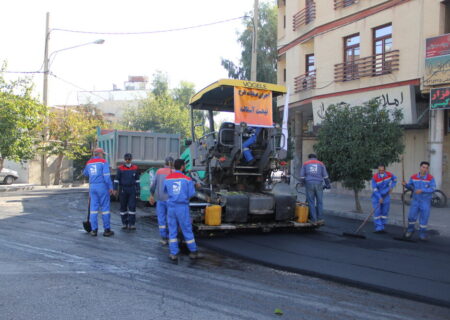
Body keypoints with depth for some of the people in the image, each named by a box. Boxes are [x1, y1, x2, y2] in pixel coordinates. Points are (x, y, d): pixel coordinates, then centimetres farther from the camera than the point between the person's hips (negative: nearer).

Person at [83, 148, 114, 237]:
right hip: (102, 186, -5)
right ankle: (107, 230, 5)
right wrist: (110, 187, -7)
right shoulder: (103, 162, -7)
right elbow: (107, 176, -15)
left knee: (94, 208, 8)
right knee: (105, 208, 1)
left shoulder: (89, 163, 11)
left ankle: (94, 230, 7)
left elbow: (85, 173, 29)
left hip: (92, 187, 5)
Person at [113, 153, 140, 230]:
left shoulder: (135, 168, 6)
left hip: (132, 190, 1)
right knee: (123, 207, 5)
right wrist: (115, 189, -8)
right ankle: (124, 223, 15)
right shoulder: (120, 168, 0)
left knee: (132, 206, -5)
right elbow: (116, 179, 0)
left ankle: (132, 224, 0)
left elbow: (137, 179, 11)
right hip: (123, 190, -1)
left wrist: (138, 189, 7)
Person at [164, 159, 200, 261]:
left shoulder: (167, 178, 3)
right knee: (187, 229, 7)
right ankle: (193, 252, 17)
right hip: (183, 207, -2)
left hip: (171, 207, 2)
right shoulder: (187, 179, -7)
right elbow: (191, 194, -6)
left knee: (172, 231, 8)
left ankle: (174, 254, 7)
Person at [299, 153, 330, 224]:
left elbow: (302, 176, 8)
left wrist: (302, 183, 23)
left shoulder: (305, 164, 13)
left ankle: (314, 220, 0)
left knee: (311, 202, 1)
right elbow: (325, 176, 9)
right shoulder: (321, 164, 13)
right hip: (318, 184, 0)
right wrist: (327, 185, 18)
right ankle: (320, 218, 4)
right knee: (319, 202, 7)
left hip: (309, 184, 0)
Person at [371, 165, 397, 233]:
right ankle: (378, 228, -9)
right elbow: (375, 189, -18)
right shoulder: (375, 177, -20)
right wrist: (379, 198, -25)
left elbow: (394, 179, 11)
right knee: (377, 212, -11)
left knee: (385, 212, 5)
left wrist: (391, 187, -3)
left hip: (386, 196, 3)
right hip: (377, 197, -3)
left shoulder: (389, 174, -10)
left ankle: (382, 227, 14)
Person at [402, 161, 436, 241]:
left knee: (424, 218, 4)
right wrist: (405, 184, -13)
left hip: (426, 201, -2)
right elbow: (410, 186, 8)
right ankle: (410, 230, 26)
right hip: (415, 200, 2)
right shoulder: (413, 177, -3)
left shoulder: (430, 178, -12)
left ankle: (422, 234, 18)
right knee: (411, 216, 3)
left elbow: (432, 189, -18)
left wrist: (422, 190, -29)